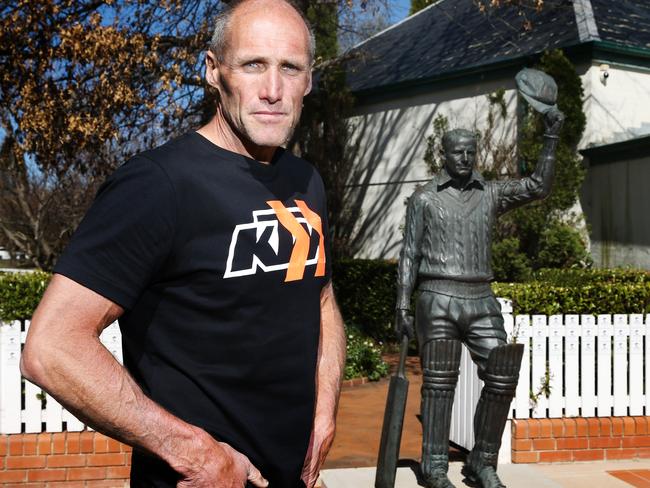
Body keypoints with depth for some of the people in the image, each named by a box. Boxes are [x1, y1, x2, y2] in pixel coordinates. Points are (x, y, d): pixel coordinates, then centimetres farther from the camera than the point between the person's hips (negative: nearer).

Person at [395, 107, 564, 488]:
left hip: (481, 301, 3)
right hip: (438, 299, -3)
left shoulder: (491, 194, 13)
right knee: (440, 384, -1)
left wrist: (552, 136, -8)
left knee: (502, 379, -4)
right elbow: (410, 254, 3)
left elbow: (539, 187, 0)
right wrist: (402, 304, -4)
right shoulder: (425, 198, 5)